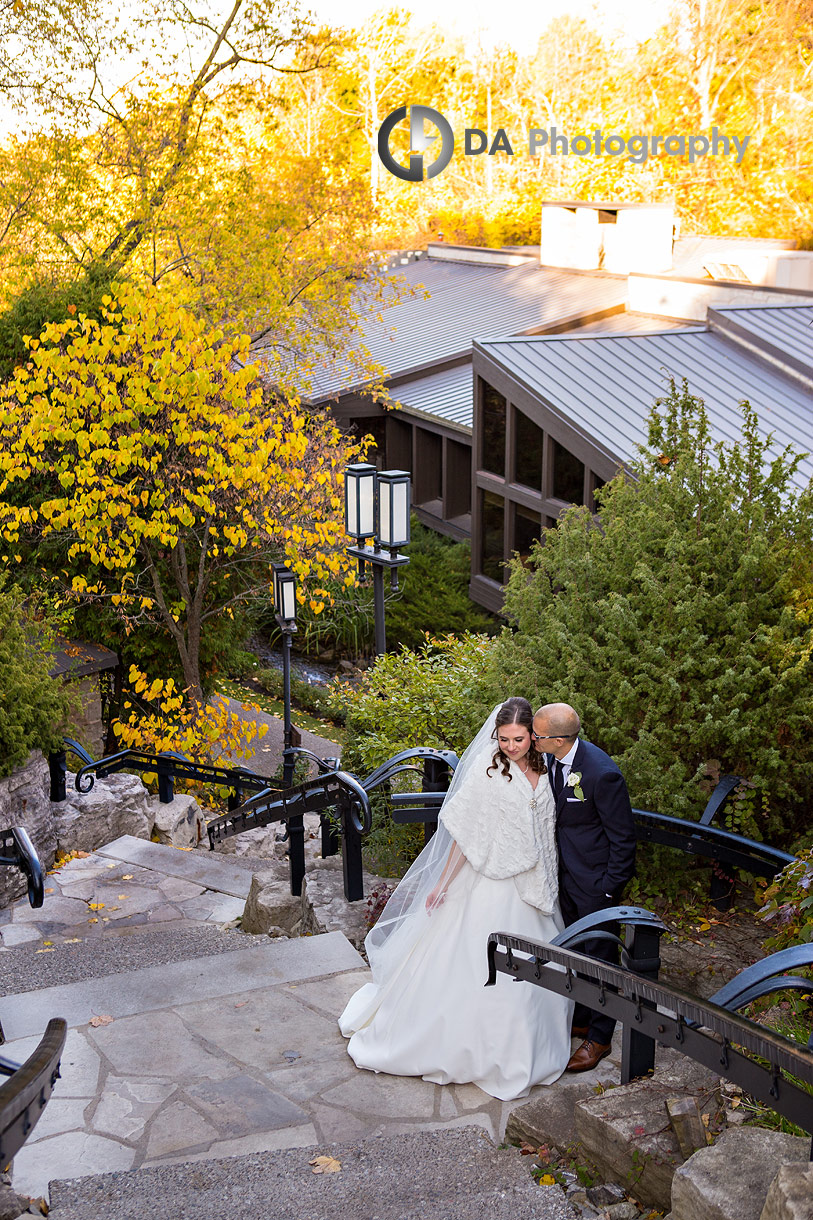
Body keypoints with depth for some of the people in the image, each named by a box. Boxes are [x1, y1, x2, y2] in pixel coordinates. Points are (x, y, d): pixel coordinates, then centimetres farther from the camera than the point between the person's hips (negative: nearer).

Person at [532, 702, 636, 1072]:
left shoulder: (602, 774, -30)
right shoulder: (553, 759, -6)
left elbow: (623, 836, -19)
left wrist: (610, 888, -15)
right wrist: (555, 867, 13)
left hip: (595, 880, -8)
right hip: (567, 874, 8)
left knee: (599, 957, 8)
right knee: (574, 951, 22)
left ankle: (599, 1038, 25)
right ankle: (580, 1020, 41)